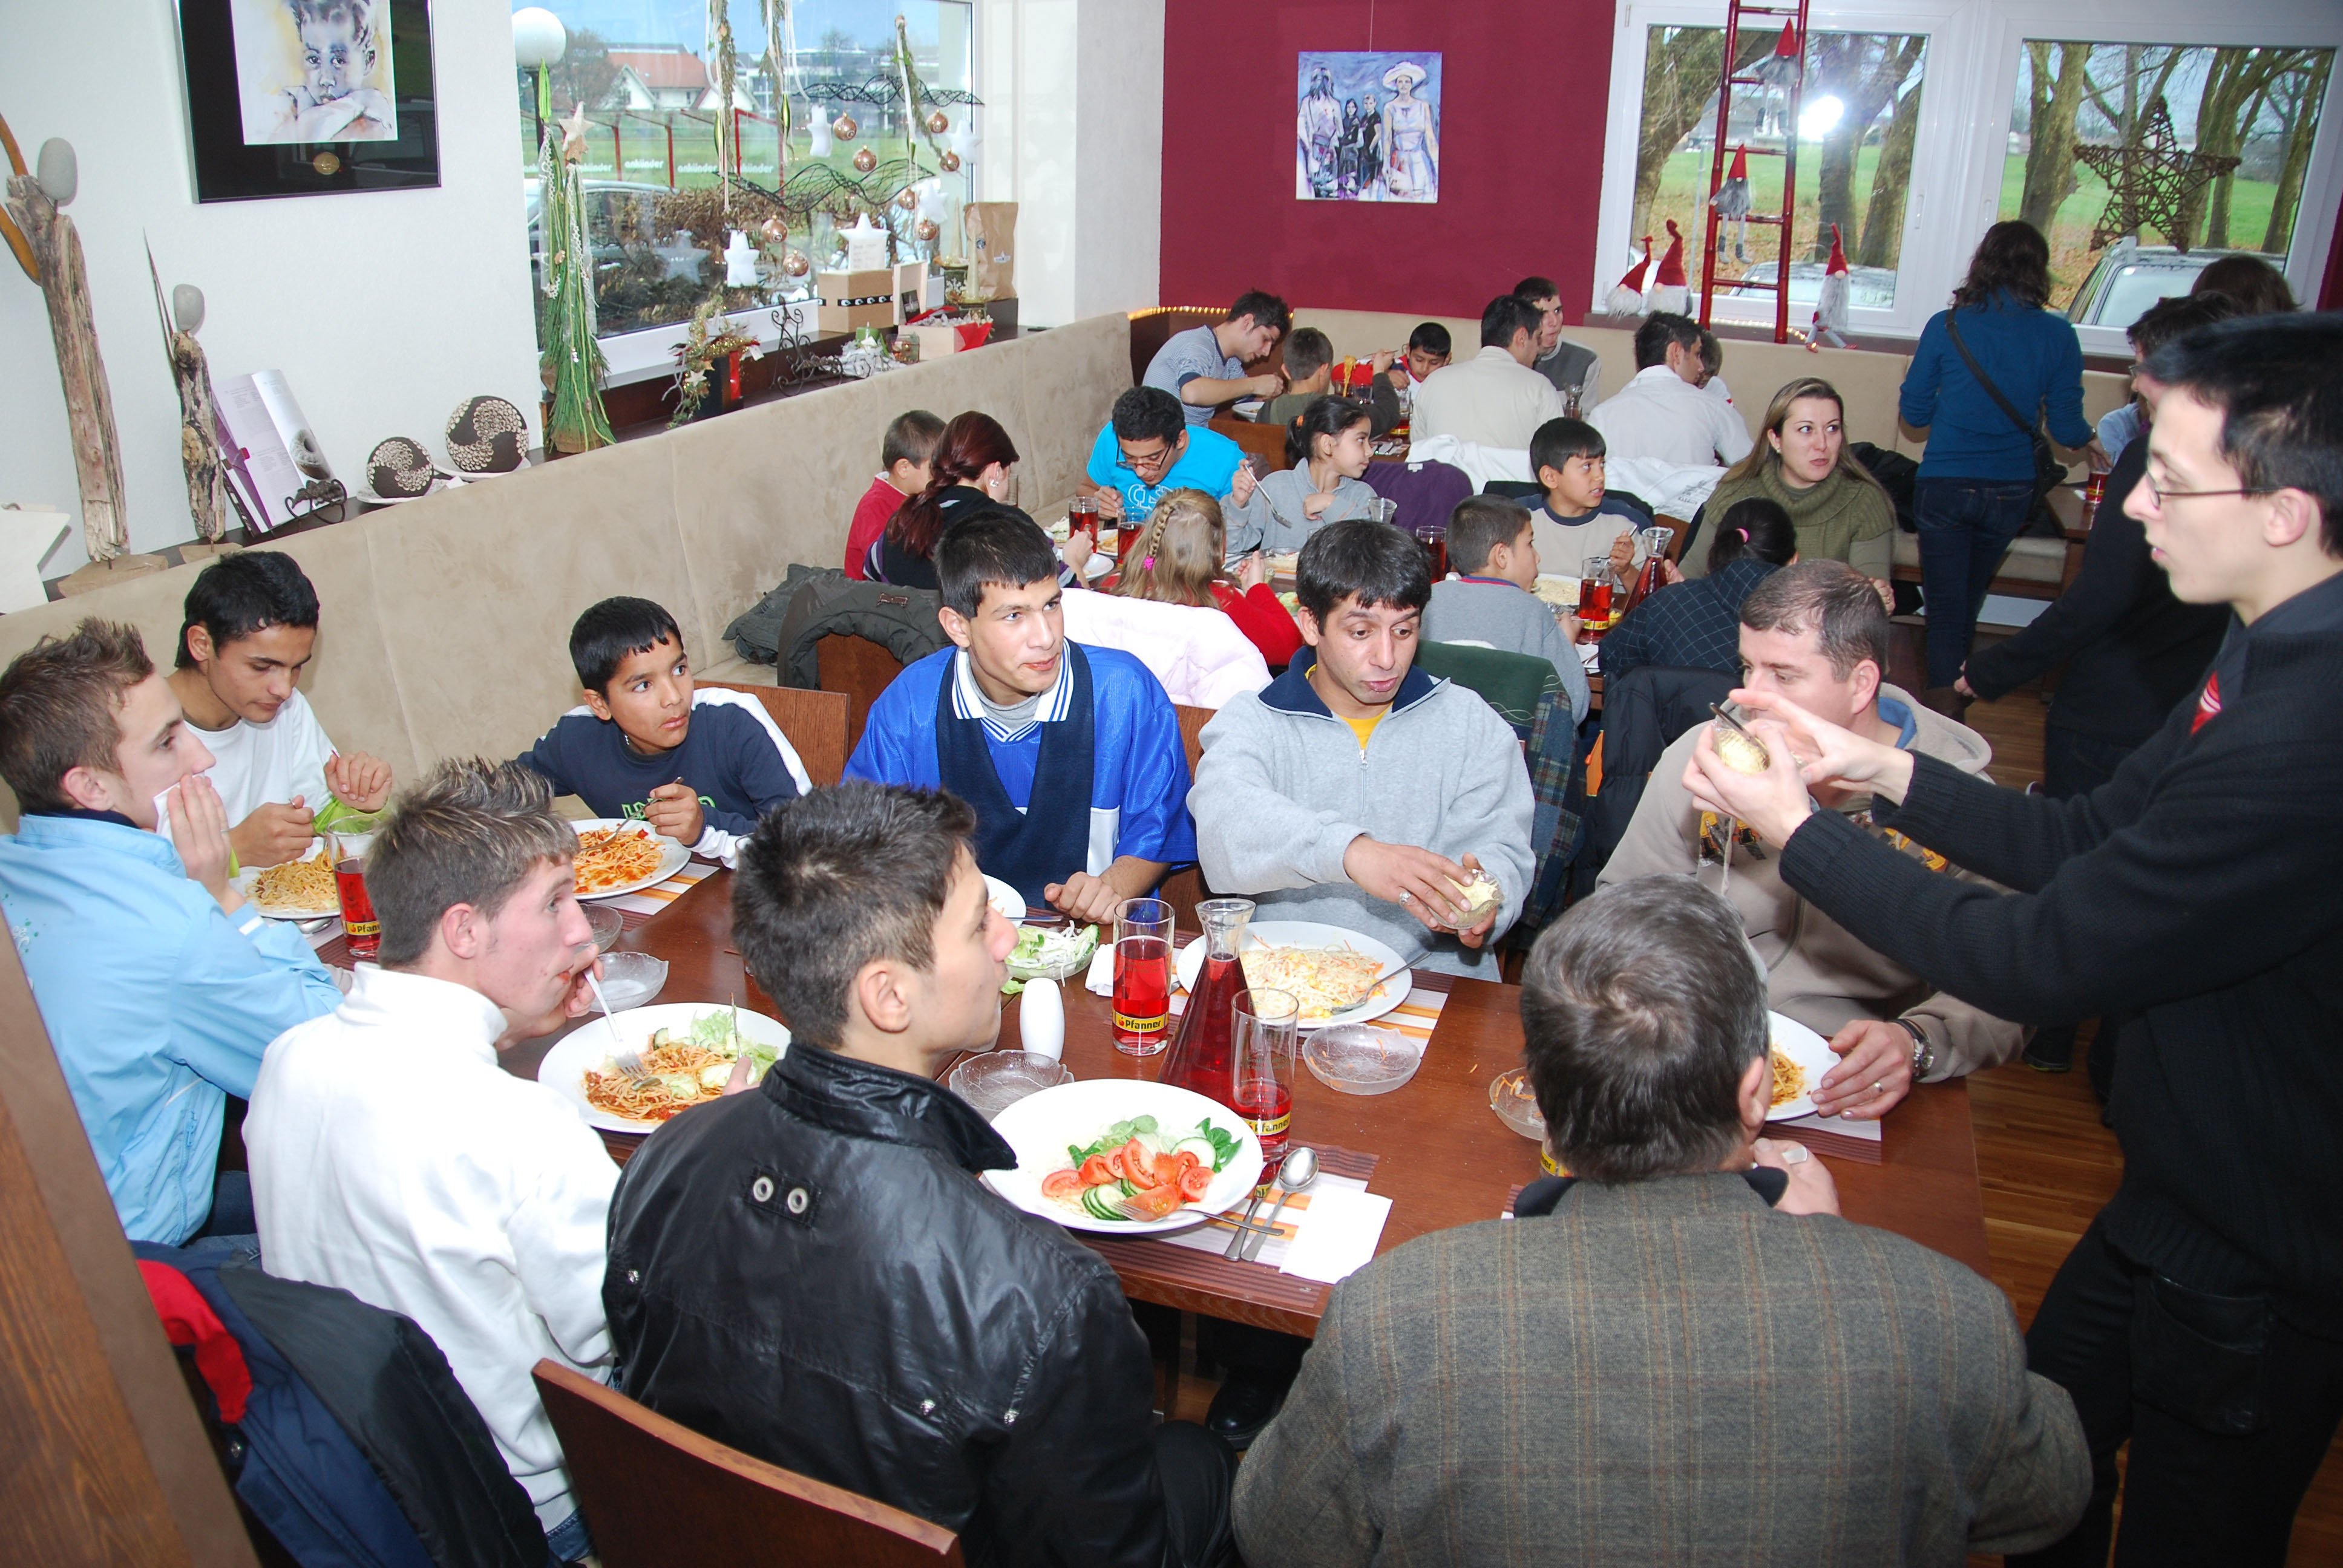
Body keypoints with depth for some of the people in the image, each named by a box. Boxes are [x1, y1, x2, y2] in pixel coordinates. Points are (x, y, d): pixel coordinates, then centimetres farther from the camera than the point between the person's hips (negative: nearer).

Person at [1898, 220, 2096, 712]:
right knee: (1969, 602, 22)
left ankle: (1943, 703, 3)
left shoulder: (1946, 326, -9)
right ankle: (1953, 692, 38)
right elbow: (2066, 427, -1)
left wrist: (1913, 377, 20)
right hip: (2010, 491, 2)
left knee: (1945, 606, 6)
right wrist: (2091, 439, 22)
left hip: (1944, 487, -2)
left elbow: (1914, 413, -1)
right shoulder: (2057, 336, -6)